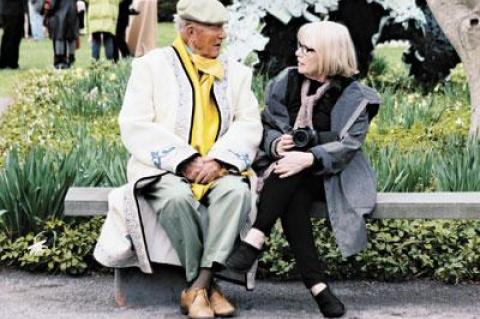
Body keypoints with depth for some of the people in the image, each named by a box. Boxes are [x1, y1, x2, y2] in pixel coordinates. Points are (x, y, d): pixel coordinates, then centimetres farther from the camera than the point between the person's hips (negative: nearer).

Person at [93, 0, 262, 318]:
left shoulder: (236, 72, 15)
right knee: (177, 197, -36)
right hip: (163, 169, -2)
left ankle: (198, 287, -34)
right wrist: (184, 160, -16)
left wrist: (218, 159, -15)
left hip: (218, 170, 3)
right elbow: (135, 126, -6)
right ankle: (207, 286, -24)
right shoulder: (152, 65, 4)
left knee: (236, 191, -31)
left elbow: (249, 124, 5)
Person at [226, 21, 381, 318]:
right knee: (293, 200, -33)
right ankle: (317, 283, -40)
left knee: (295, 171, -36)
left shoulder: (352, 96, -4)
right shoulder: (286, 82, 8)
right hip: (287, 175, 2)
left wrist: (309, 158, -31)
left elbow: (348, 145, -14)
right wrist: (276, 143, -13)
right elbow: (267, 125, 12)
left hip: (327, 175, -2)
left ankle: (256, 239, -38)